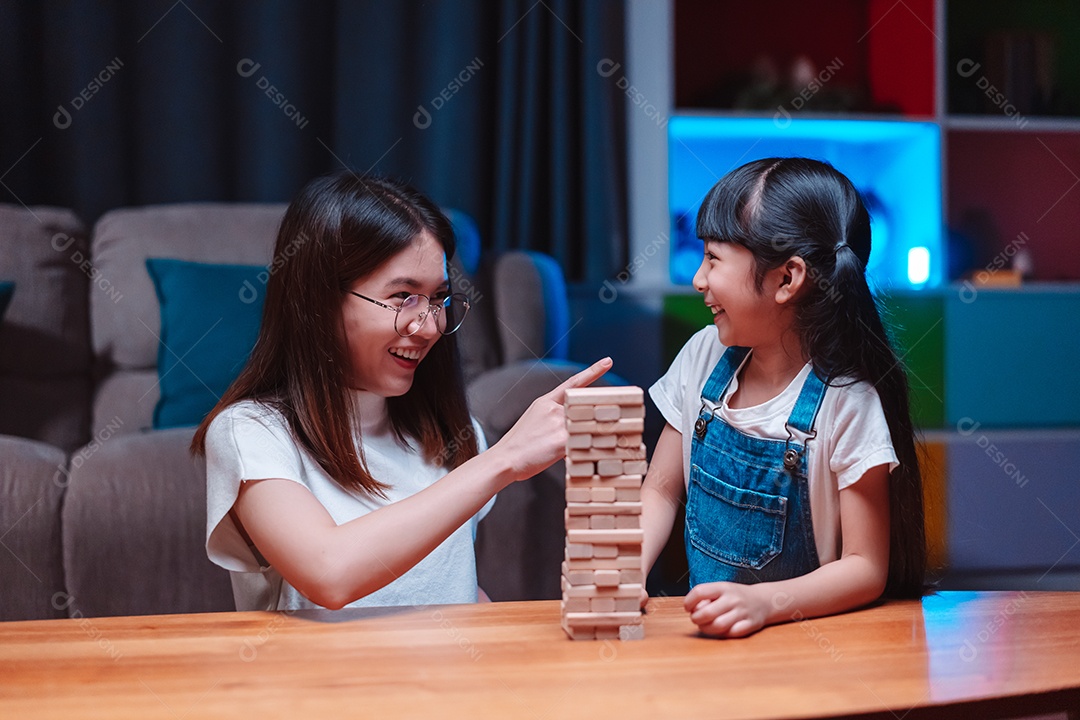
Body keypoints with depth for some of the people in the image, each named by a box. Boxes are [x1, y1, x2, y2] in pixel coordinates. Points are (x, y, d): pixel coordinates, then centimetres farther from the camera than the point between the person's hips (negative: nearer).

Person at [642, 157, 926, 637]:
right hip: (707, 631, 3)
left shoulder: (846, 403, -14)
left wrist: (764, 602, -29)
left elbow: (866, 568, -13)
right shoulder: (705, 356, 3)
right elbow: (661, 491, 10)